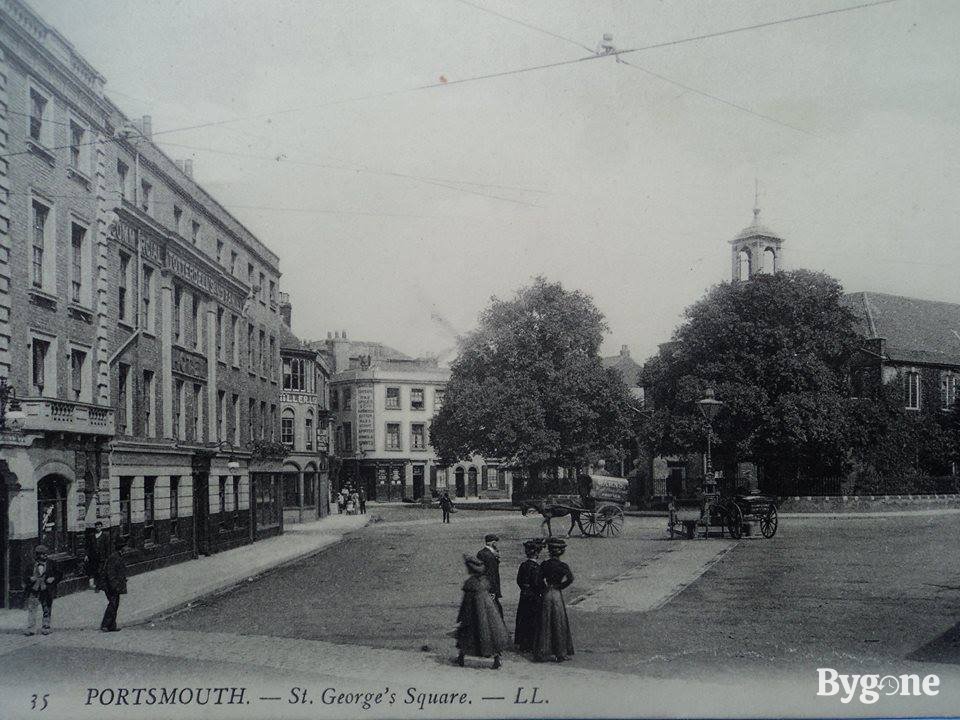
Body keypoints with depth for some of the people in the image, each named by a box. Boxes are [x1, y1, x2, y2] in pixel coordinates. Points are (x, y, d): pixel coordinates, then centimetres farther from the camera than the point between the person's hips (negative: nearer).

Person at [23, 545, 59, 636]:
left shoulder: (51, 564, 5)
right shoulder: (31, 566, 4)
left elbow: (58, 575, 8)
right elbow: (25, 577, 6)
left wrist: (53, 579, -11)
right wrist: (30, 579, -14)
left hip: (47, 591, 0)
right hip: (33, 591, 0)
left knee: (47, 610, 4)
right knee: (31, 610, -4)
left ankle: (46, 627, 14)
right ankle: (31, 628, 1)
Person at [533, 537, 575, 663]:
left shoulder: (544, 564, 0)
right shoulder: (562, 565, -8)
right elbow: (570, 578, -22)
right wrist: (560, 586, -8)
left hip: (546, 595, 2)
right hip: (557, 595, -2)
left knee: (544, 624, 8)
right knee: (558, 624, 6)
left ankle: (540, 653, 9)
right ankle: (560, 654, 9)